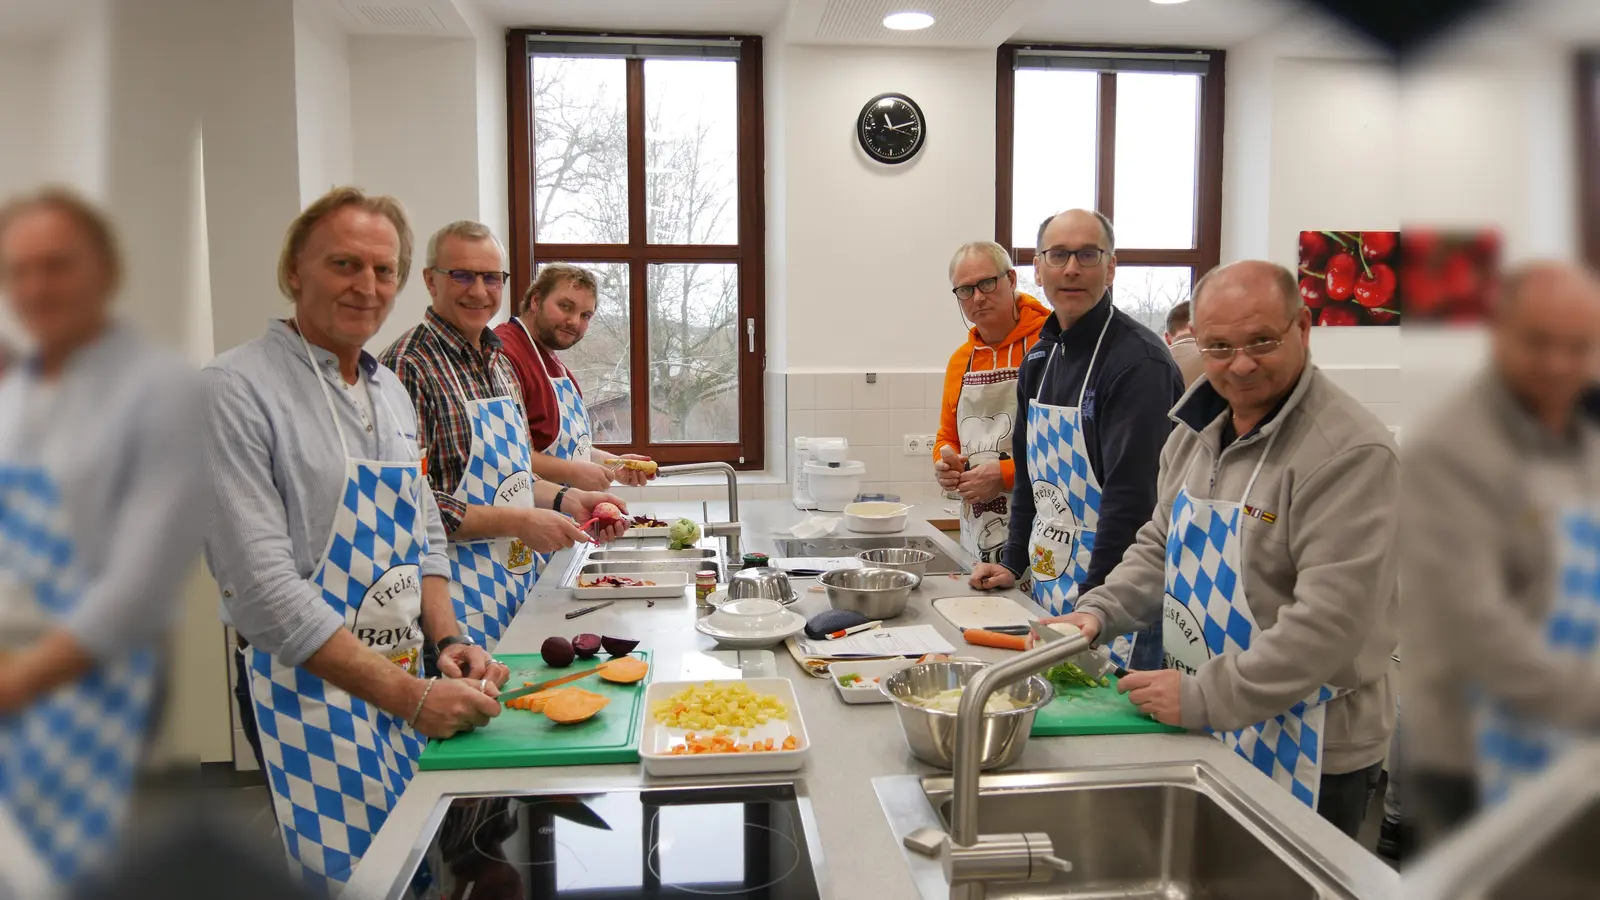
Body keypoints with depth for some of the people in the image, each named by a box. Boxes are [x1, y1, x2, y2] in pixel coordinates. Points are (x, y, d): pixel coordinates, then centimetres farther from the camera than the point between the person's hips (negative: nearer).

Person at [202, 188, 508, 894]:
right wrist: (406, 694, -23)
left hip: (409, 683, 7)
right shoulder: (235, 388, -15)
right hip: (307, 690, -7)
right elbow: (261, 585, -21)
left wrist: (445, 641, -1)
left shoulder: (391, 391, 10)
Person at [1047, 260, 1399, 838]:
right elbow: (1162, 545, 16)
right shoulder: (1197, 431, 4)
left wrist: (1202, 698, -24)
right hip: (1202, 728, 7)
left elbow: (1330, 622, -27)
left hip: (1310, 758, -7)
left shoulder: (1350, 452, -21)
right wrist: (1099, 611, -1)